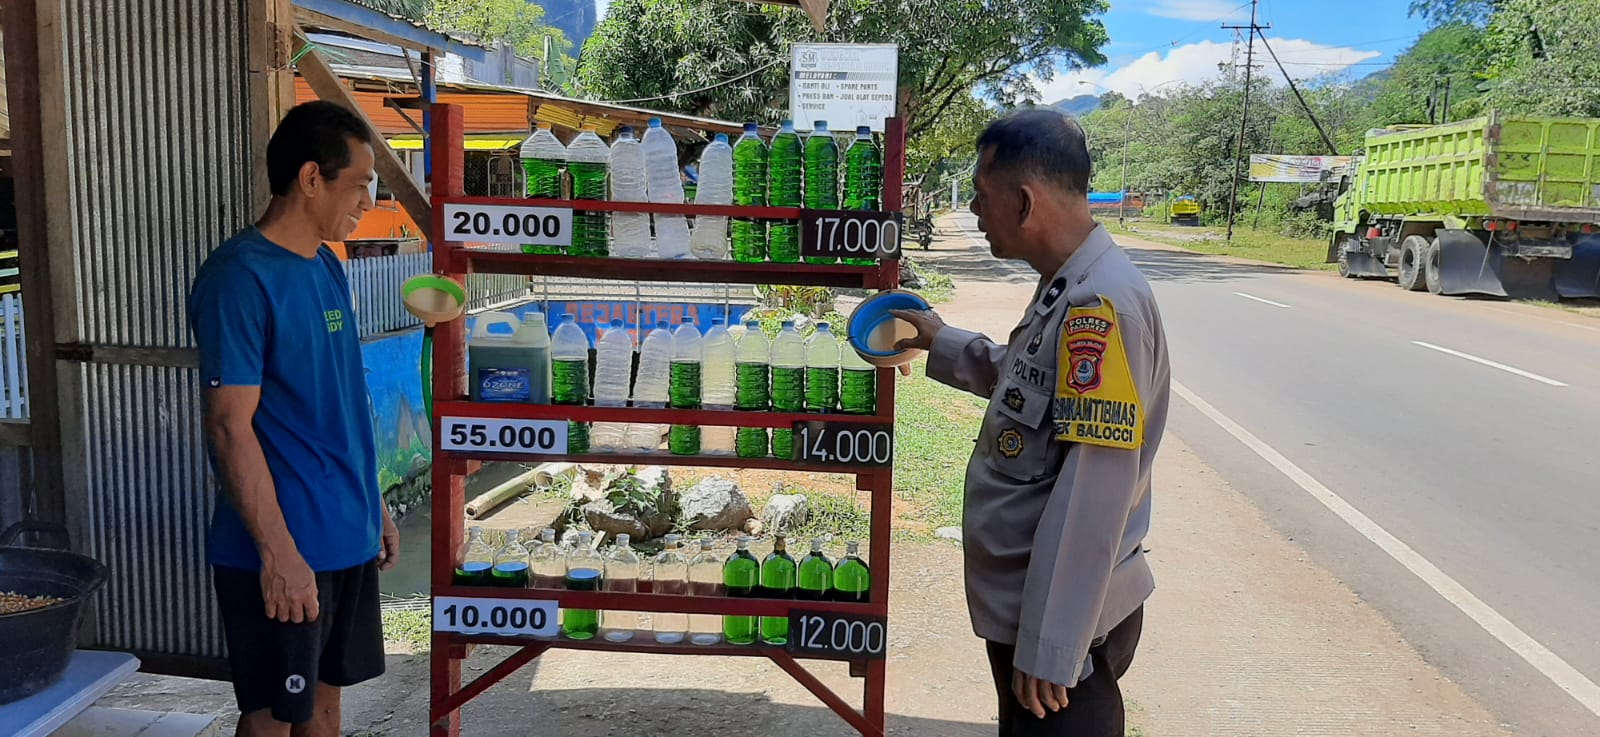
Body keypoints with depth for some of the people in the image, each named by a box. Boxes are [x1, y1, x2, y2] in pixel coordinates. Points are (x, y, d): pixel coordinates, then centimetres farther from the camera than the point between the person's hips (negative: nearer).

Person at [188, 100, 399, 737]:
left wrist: (374, 504, 17)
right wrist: (278, 551, -20)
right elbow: (230, 425, -19)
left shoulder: (328, 269, 9)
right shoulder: (240, 277, -17)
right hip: (282, 551, -8)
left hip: (348, 536, 8)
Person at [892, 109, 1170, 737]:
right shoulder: (1067, 290, 7)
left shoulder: (1101, 304, -25)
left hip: (1061, 622, -10)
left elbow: (1094, 494, -28)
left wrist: (1050, 648, -25)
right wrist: (943, 344, 27)